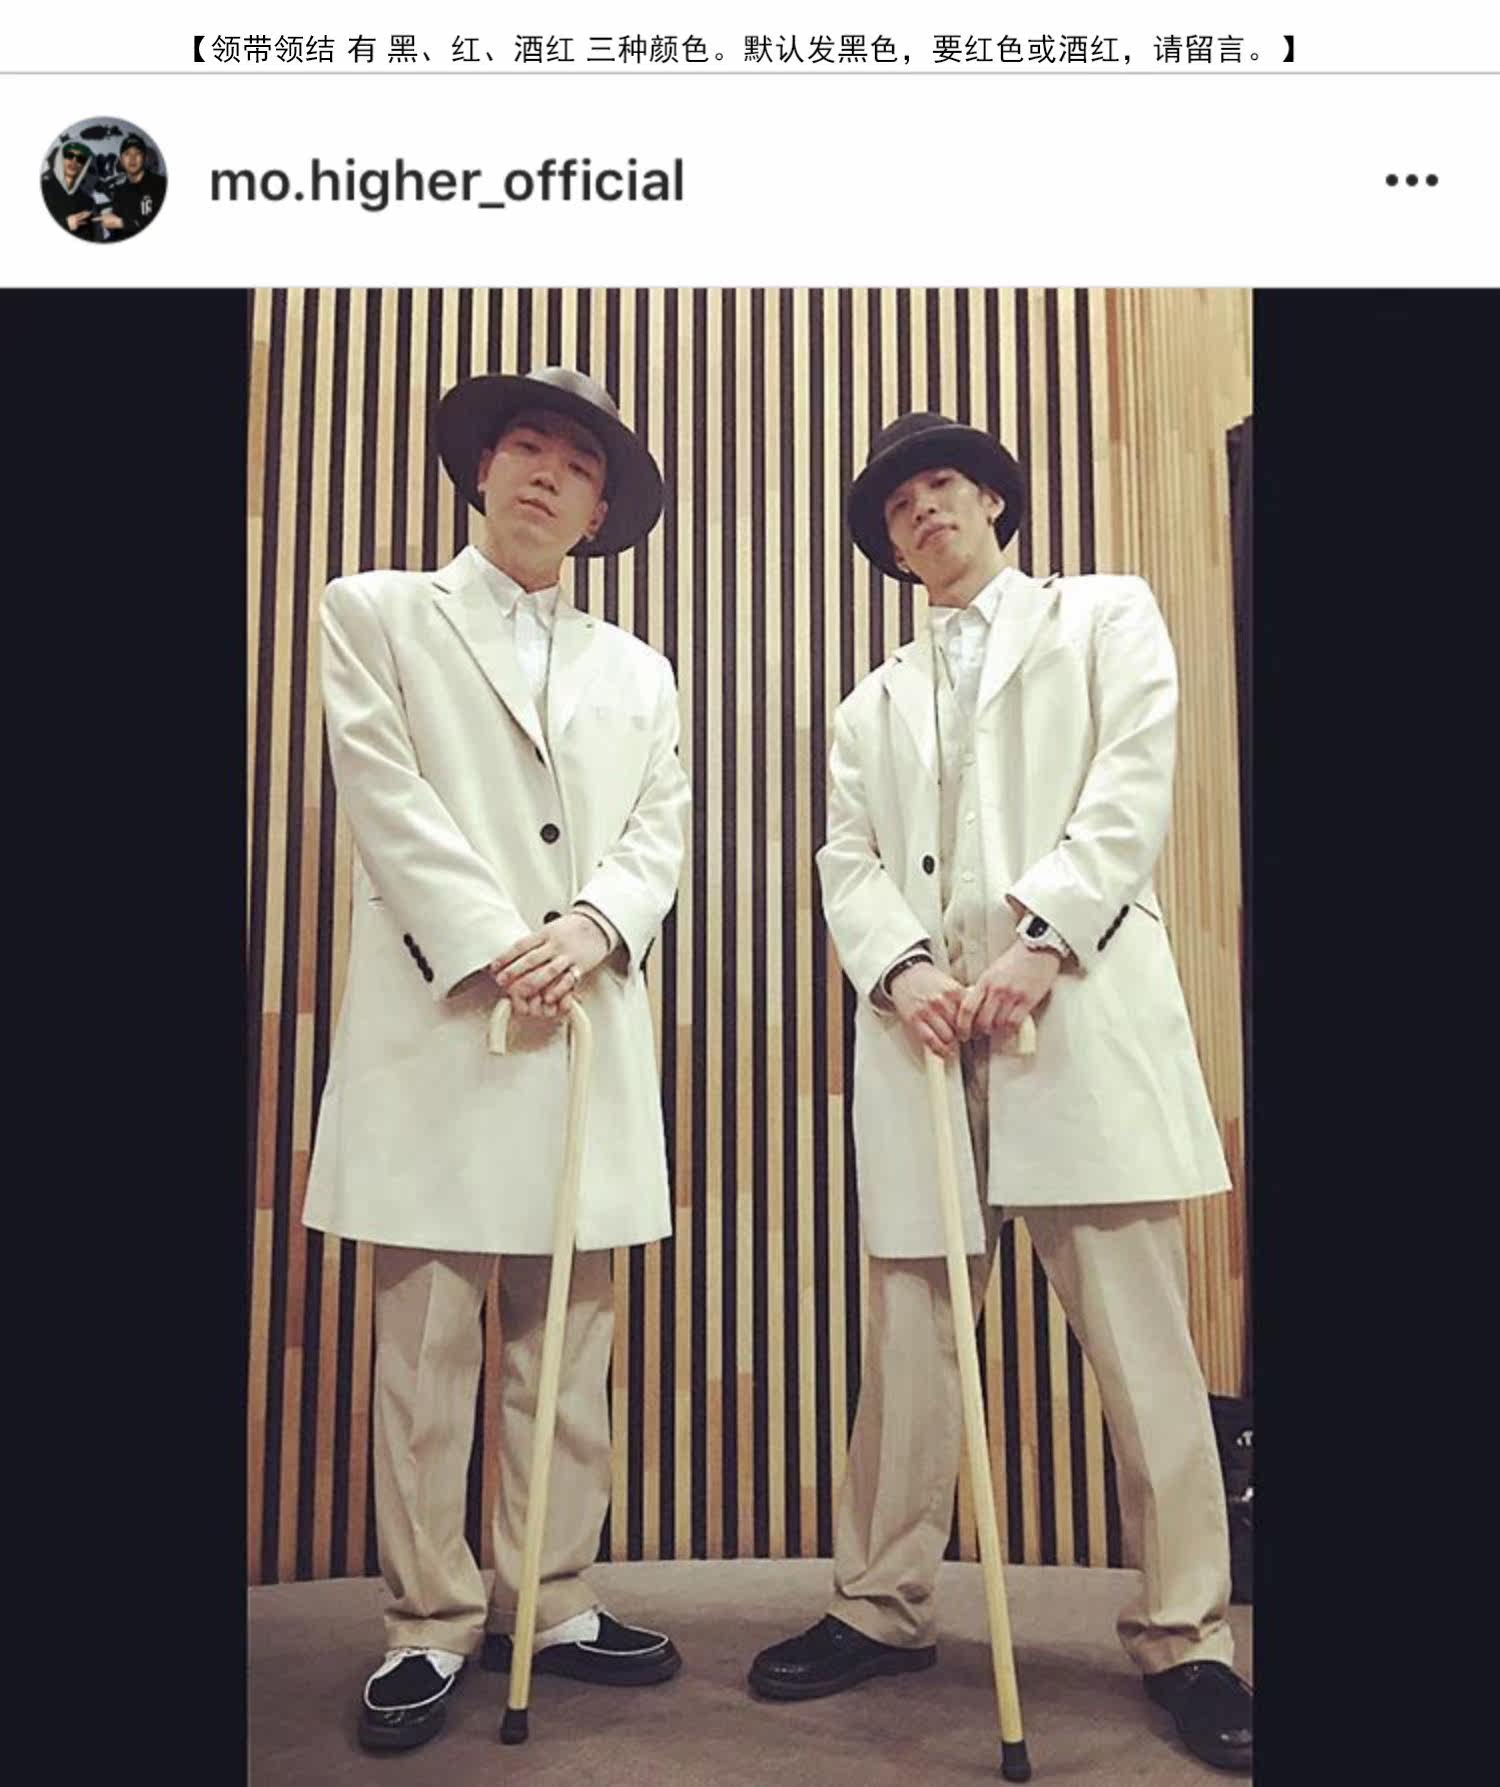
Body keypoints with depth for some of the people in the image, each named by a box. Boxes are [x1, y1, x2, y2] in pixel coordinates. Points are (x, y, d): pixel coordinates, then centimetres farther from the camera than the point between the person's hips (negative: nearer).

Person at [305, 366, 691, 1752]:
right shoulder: (377, 613, 11)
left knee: (570, 1348, 6)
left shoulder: (639, 672, 22)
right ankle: (433, 1623, 11)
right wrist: (494, 952, -12)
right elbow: (386, 796, -2)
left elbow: (659, 833, 11)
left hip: (593, 1029, 4)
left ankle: (554, 1600, 17)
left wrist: (593, 924, -10)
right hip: (436, 1016, -3)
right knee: (426, 1346, 0)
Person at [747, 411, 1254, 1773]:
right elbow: (849, 862, 13)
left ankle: (1184, 1637, 8)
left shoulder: (1106, 616, 16)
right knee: (910, 1332, 4)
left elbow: (1130, 791, 1)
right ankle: (883, 1608, 15)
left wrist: (1042, 940, -12)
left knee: (1139, 1333, -3)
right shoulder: (872, 705, 25)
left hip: (1082, 1008, -3)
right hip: (923, 1022, 3)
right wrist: (902, 968, -9)